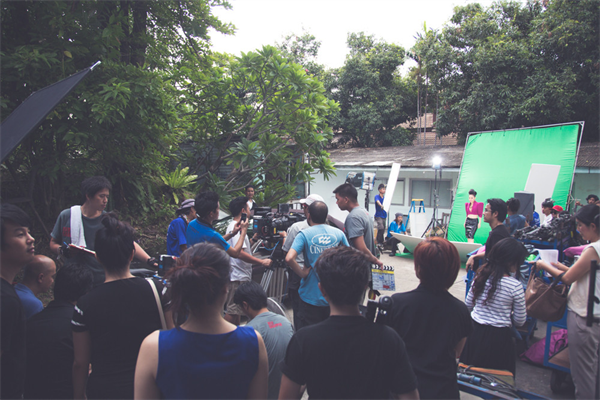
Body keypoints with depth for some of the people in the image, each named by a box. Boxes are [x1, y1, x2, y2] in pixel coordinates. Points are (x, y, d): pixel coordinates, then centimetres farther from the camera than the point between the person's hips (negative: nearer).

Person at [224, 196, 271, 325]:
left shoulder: (233, 225, 15)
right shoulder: (236, 227, -19)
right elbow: (239, 253, -28)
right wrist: (261, 262, -24)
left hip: (241, 274, 11)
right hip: (238, 276, -11)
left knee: (236, 309, 18)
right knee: (232, 310, -4)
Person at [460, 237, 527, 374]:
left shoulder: (481, 276, -3)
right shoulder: (515, 286, -16)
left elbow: (468, 305, 7)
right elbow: (520, 321, -6)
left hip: (474, 332, 4)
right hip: (499, 337, -4)